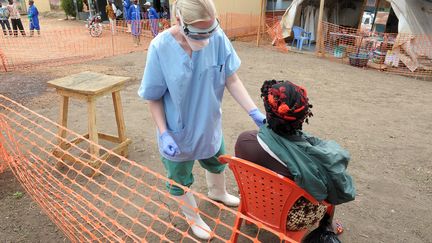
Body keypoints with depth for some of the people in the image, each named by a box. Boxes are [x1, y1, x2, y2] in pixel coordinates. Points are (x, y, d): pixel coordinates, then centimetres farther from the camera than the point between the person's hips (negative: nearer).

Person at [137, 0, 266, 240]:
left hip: (210, 124, 4)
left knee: (217, 164, 30)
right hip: (178, 131, -3)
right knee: (179, 179, 20)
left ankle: (218, 193, 65)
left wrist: (254, 112, -20)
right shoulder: (160, 48, -25)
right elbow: (154, 98, -15)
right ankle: (192, 215, 52)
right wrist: (163, 133, -22)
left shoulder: (218, 37, -20)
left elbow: (231, 79, -13)